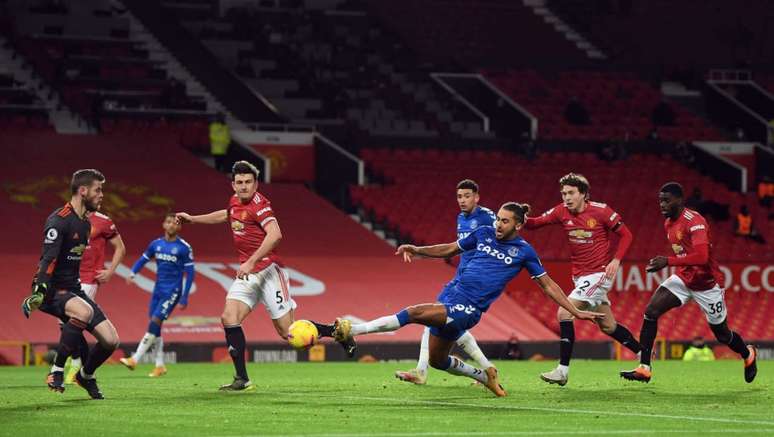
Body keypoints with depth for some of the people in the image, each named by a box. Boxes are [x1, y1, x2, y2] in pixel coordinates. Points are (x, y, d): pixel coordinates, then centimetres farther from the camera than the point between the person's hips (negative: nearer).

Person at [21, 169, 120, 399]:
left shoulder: (85, 223, 14)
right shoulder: (59, 221, -15)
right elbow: (48, 259, -24)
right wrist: (38, 293, -34)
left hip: (73, 290, 9)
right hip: (52, 291, -9)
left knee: (110, 340, -3)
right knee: (85, 311, -38)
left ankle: (86, 375, 25)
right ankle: (56, 371, -26)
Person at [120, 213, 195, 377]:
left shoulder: (184, 248, -7)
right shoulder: (156, 244, 7)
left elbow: (190, 273, -5)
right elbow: (143, 259, 16)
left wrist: (184, 297, -9)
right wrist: (132, 273, -4)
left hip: (172, 292, -6)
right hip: (158, 290, 6)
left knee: (154, 322, -14)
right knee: (155, 327, 4)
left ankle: (134, 360, -14)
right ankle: (160, 366, 13)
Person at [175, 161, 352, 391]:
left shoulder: (258, 204, -15)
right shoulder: (235, 201, 11)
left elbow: (274, 234, -30)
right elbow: (226, 215, 37)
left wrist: (251, 262, -33)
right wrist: (192, 219, 42)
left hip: (268, 270, -8)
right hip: (248, 273, 8)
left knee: (289, 332, -7)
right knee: (229, 318, -12)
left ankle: (337, 331, 17)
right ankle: (242, 379, -9)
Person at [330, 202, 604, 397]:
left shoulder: (523, 251, 0)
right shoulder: (484, 233, 11)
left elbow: (547, 285, 7)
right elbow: (449, 250, 22)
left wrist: (575, 311, 4)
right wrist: (417, 250, 6)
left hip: (467, 309, -6)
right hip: (451, 294, 6)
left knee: (415, 312, -26)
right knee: (437, 361, 15)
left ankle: (353, 330, -29)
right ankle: (485, 377, 38)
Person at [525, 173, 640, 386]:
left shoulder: (600, 211, -13)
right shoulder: (562, 212, 0)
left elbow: (626, 234, -5)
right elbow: (535, 223, -5)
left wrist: (616, 260, -17)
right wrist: (523, 219, -28)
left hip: (599, 273, -7)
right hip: (580, 276, 7)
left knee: (564, 313, -18)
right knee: (607, 326, 15)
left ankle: (563, 370, -15)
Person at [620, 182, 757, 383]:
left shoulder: (695, 221, -24)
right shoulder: (668, 223, 3)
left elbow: (702, 257, -36)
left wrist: (668, 261, -40)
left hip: (706, 284, -7)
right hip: (682, 278, 7)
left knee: (722, 334, 9)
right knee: (650, 312, -15)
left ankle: (748, 354, 42)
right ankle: (644, 369, -15)